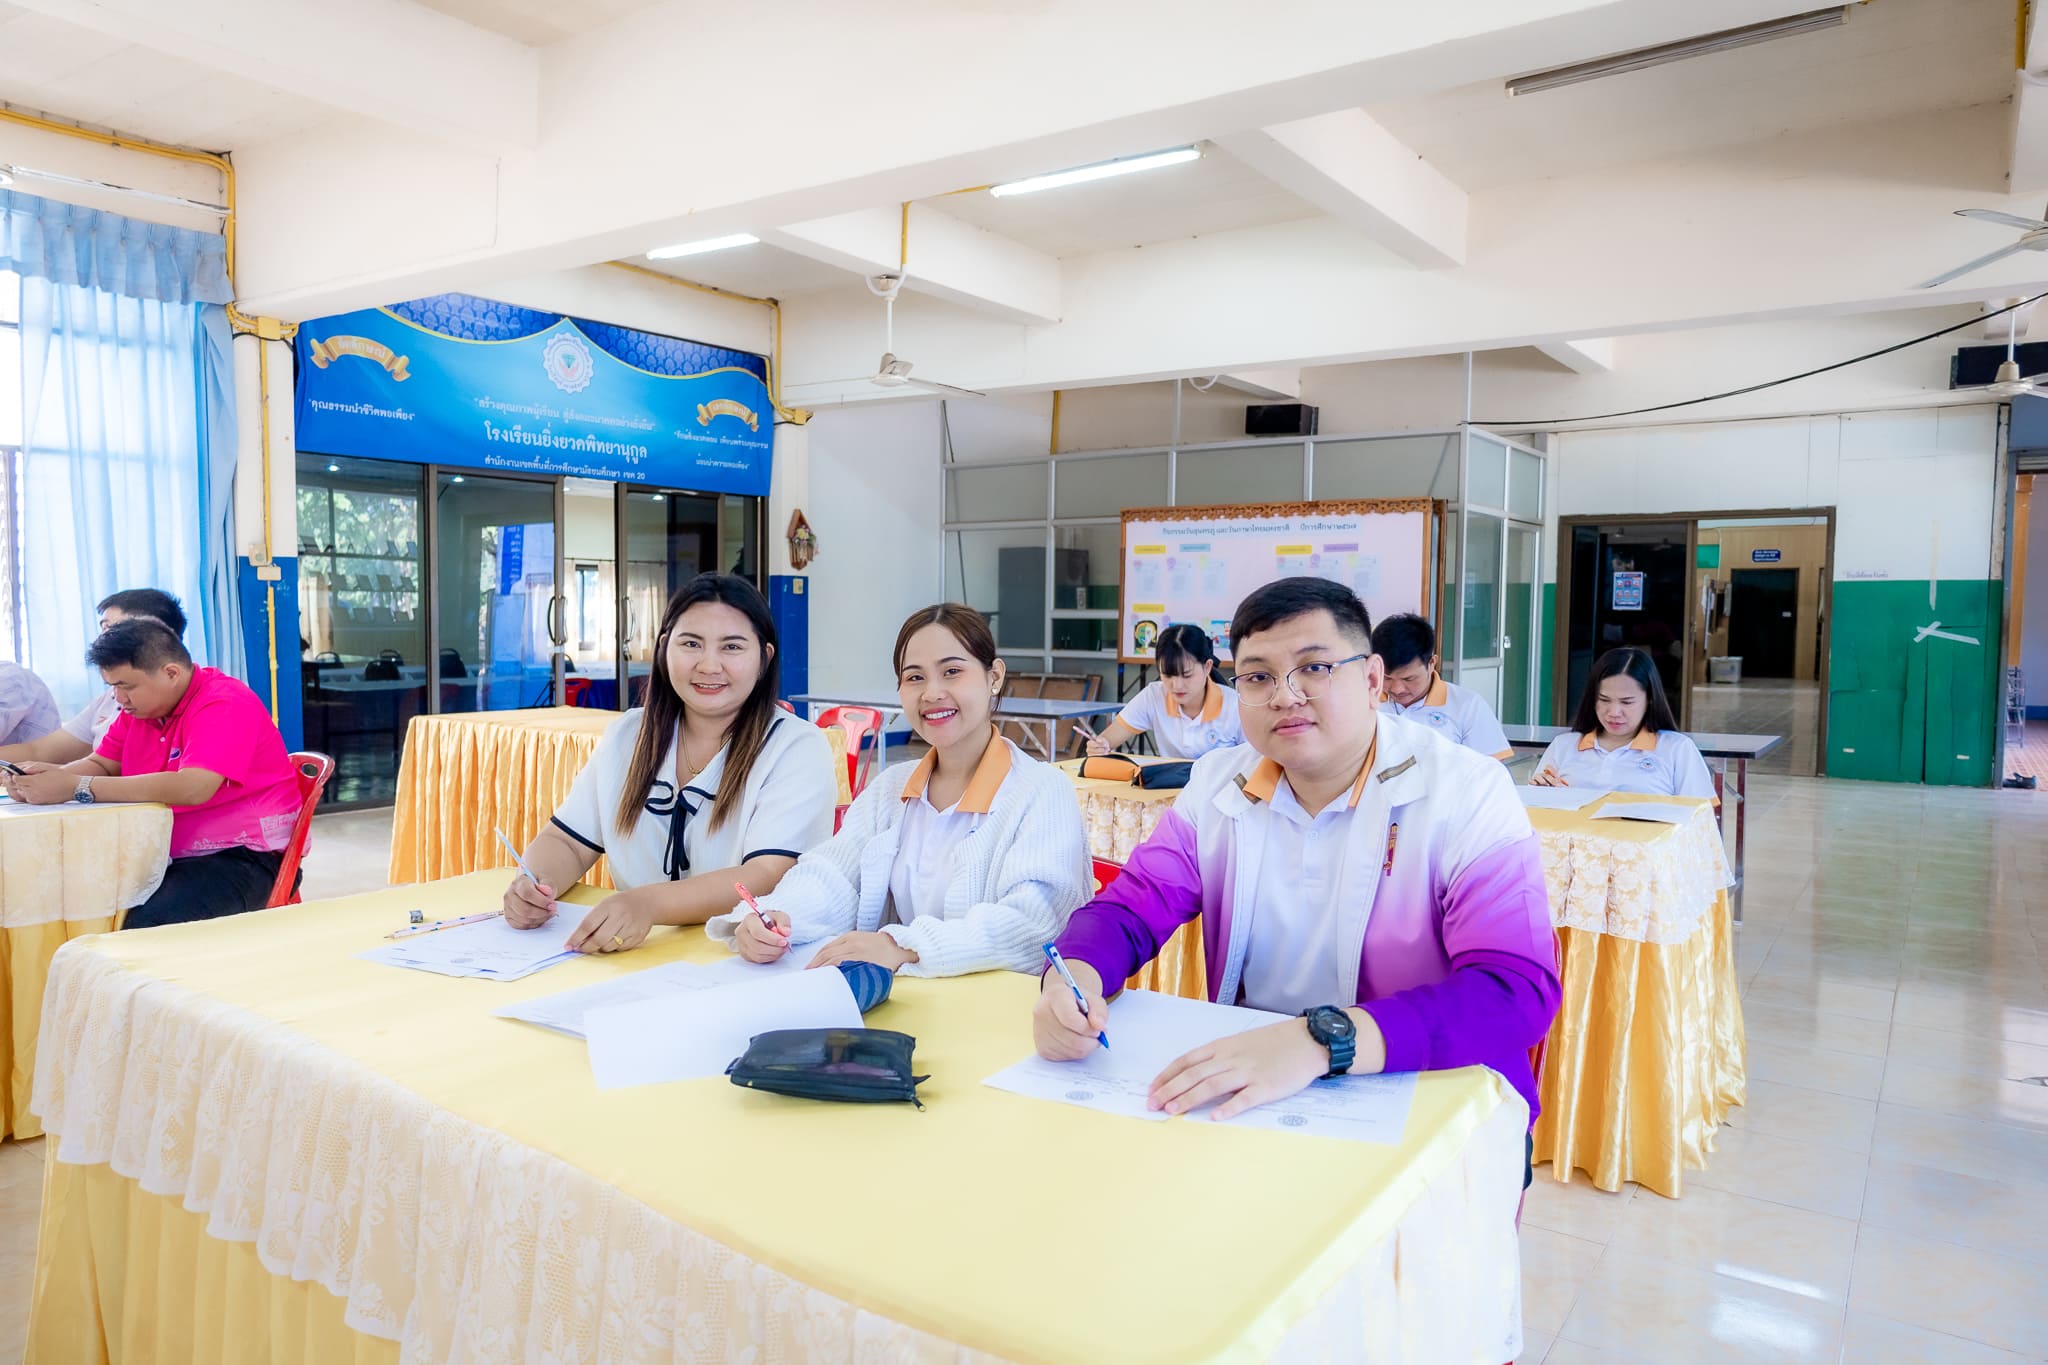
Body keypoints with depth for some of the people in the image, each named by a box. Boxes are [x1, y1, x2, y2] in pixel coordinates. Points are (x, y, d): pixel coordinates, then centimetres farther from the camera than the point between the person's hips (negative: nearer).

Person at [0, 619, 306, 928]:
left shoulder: (225, 705, -18)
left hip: (240, 857, -9)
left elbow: (191, 788, -30)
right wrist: (54, 775, -8)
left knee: (146, 927, -32)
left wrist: (76, 787, -26)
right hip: (166, 855, 9)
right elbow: (102, 765, 16)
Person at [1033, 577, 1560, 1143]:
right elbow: (1129, 910, 4)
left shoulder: (1468, 794, -11)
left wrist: (1321, 1040, -37)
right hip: (1247, 1095, 5)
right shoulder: (1218, 783, 4)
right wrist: (1074, 978, -21)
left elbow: (1517, 991, -22)